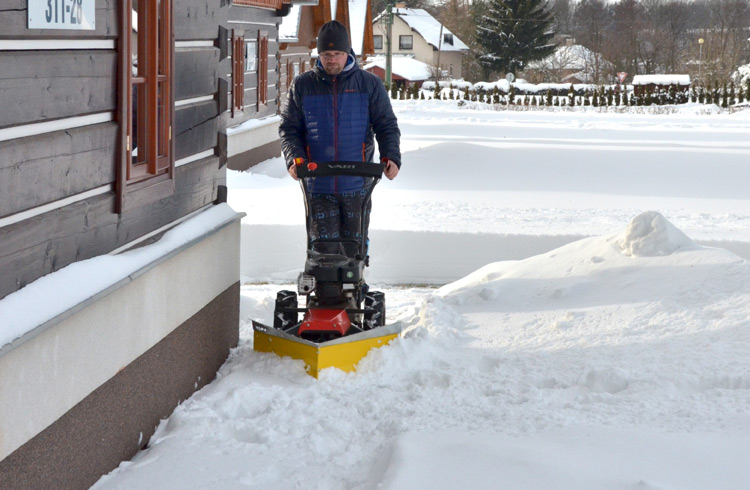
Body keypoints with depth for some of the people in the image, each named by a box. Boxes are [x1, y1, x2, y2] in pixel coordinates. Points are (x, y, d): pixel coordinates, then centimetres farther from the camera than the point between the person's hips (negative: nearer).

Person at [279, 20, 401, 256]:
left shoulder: (370, 84, 2)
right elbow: (289, 128, 7)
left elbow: (387, 125, 4)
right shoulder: (301, 86, 4)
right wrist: (294, 158, -12)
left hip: (356, 184, 0)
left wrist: (391, 156, -14)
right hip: (318, 185, 0)